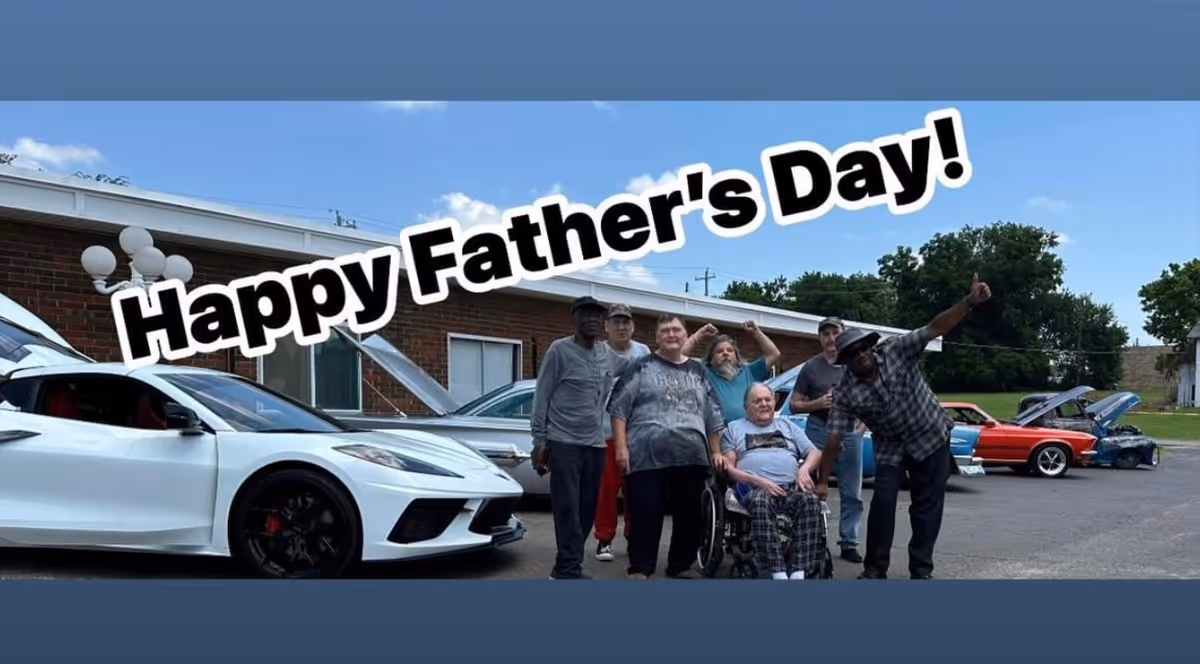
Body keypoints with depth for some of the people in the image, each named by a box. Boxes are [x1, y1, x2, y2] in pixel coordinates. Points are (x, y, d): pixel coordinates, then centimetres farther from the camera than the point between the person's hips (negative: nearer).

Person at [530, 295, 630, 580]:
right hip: (563, 443, -5)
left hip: (595, 445, 6)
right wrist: (539, 440, -9)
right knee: (568, 510, -6)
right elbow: (541, 396, -5)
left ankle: (565, 568, 18)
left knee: (587, 510, 8)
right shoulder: (560, 350, -5)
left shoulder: (609, 354, 10)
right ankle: (570, 570, -2)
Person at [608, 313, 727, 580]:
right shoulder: (642, 366, 5)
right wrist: (621, 447, -9)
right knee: (645, 514, -2)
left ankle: (681, 564, 23)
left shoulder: (698, 370, 16)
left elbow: (713, 415, 19)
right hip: (647, 455, -4)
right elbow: (619, 408, -1)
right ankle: (640, 567, 9)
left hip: (691, 457, 4)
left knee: (689, 514, 9)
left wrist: (716, 452, 14)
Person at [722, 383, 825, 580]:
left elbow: (815, 453, 22)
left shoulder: (787, 425, 30)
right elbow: (728, 467, 8)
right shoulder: (734, 429, 22)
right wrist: (758, 480, -9)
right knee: (760, 502, -39)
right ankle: (778, 573, -44)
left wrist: (804, 469, -3)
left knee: (811, 500, -33)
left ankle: (800, 572, -39)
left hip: (792, 486, 3)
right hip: (754, 488, -2)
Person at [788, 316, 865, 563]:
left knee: (851, 493, 3)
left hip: (850, 432, 1)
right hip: (818, 431, -1)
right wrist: (817, 403, -11)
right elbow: (794, 404, 6)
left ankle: (849, 543, 12)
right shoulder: (810, 367, 6)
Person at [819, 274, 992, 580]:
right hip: (891, 447, 0)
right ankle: (875, 567, 5)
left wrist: (970, 302, -36)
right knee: (882, 501, -9)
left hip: (931, 436, 0)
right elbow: (834, 437, -16)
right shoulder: (844, 392, -15)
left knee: (927, 505, 4)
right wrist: (823, 481, -17)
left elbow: (935, 328, -22)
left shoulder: (896, 350, -16)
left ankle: (921, 568, 15)